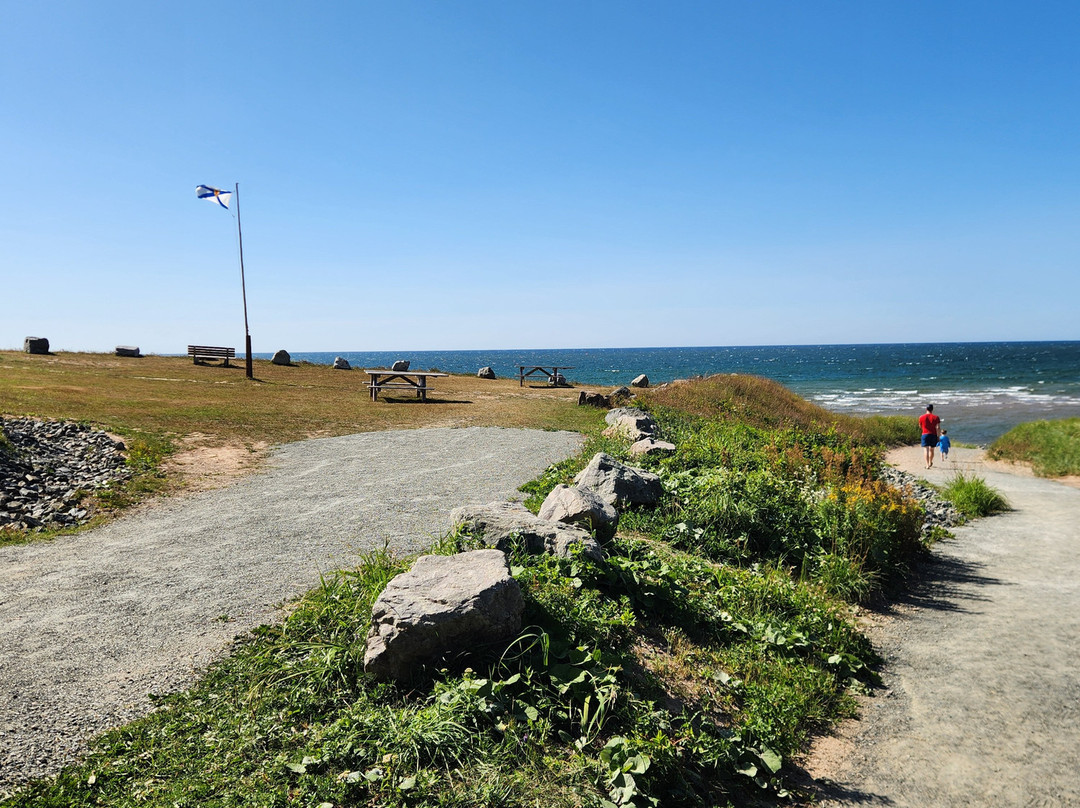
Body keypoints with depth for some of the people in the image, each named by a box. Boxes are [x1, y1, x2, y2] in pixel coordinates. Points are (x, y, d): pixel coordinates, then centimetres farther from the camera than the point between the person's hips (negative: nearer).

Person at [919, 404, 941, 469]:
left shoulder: (921, 417, -2)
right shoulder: (936, 417, -2)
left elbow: (920, 426, 12)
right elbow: (938, 428, -8)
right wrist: (938, 436, -2)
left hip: (925, 434, -1)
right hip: (933, 435, 2)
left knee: (926, 450, -5)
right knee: (931, 450, 17)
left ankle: (927, 465, -17)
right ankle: (930, 463, 35)